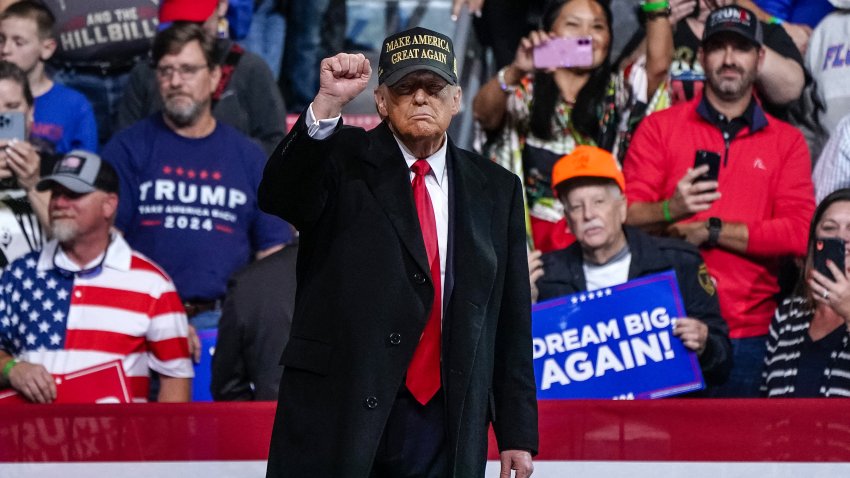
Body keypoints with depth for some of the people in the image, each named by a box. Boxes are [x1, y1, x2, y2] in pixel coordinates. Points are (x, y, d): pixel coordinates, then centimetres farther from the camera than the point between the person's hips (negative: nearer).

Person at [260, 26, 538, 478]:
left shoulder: (496, 189, 11)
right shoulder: (344, 162, 4)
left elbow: (511, 321, 11)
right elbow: (278, 197, -18)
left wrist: (517, 433, 7)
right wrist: (327, 103, -30)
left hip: (444, 421, 3)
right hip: (336, 413, -2)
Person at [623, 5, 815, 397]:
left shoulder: (786, 141, 11)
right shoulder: (659, 127, 8)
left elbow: (799, 233, -2)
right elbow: (627, 216, -1)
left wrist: (712, 231, -8)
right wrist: (670, 210, -22)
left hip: (750, 334, 1)